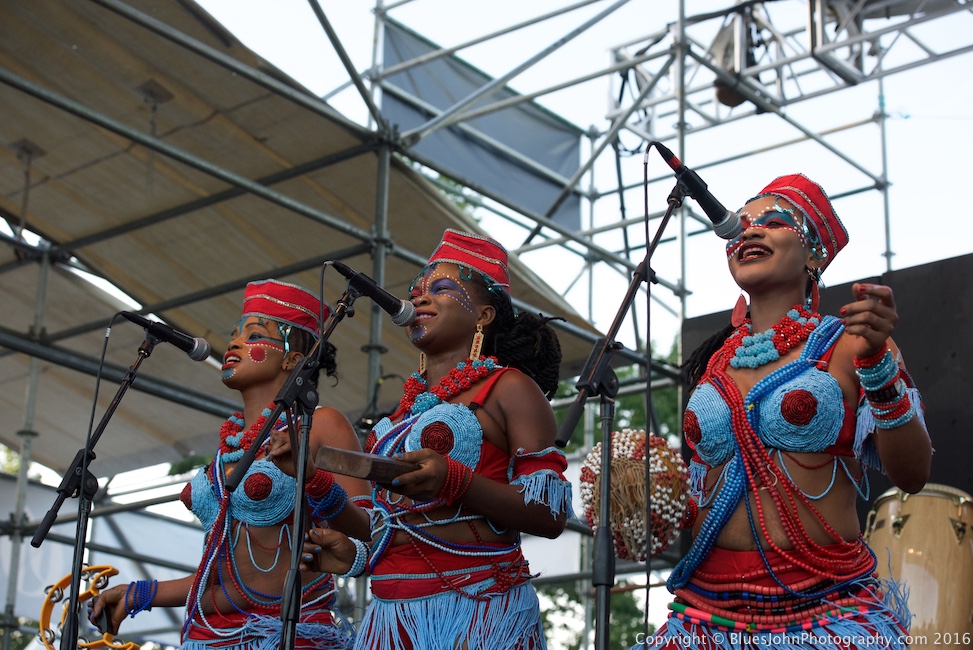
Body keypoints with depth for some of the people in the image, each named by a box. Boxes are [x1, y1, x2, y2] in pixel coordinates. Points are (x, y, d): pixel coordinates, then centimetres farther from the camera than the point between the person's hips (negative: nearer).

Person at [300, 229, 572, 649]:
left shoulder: (508, 389, -1)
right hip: (391, 613, 6)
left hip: (477, 612, -6)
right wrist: (356, 556, 9)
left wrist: (454, 481, -23)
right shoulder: (408, 406, 19)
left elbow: (551, 513, -11)